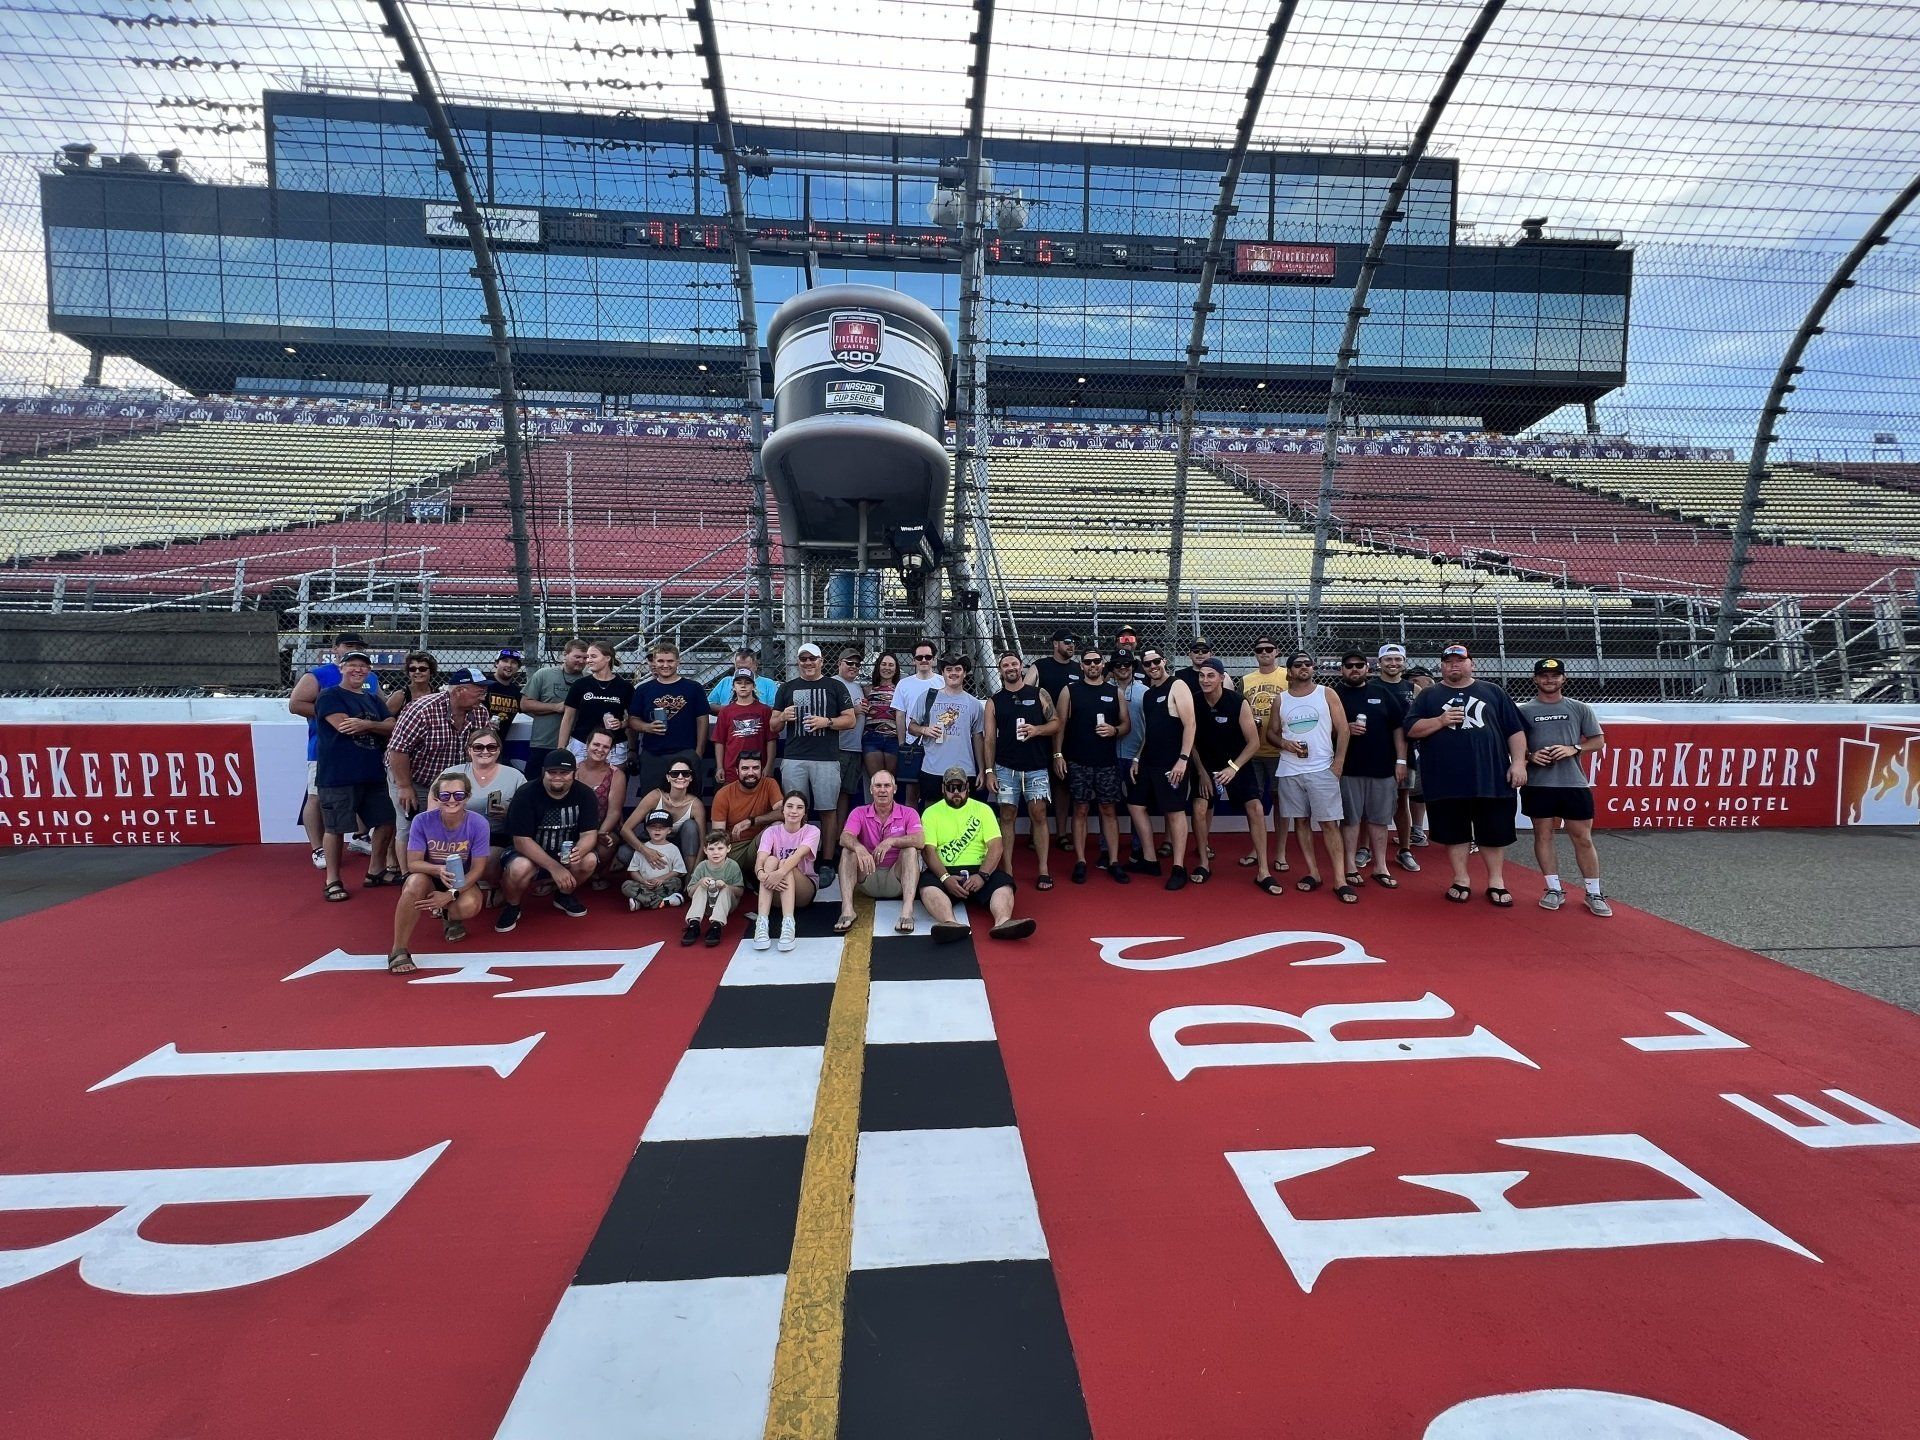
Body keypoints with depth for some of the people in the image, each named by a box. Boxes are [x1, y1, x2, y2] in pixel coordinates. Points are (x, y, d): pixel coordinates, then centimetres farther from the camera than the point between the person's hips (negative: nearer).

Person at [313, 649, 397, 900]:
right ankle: (333, 880, 13)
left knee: (386, 822, 11)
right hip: (337, 777, -7)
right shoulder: (329, 696, -3)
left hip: (373, 775, 7)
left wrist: (366, 724, -15)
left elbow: (393, 727, 2)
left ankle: (375, 872, 26)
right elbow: (345, 726, -19)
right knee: (335, 828, 1)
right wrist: (378, 725, -5)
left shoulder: (373, 700, 16)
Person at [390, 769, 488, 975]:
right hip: (428, 876, 0)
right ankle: (399, 950, -23)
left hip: (462, 881, 0)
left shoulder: (478, 824, -19)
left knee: (469, 906, -32)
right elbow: (413, 863, -17)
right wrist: (438, 869, -38)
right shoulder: (422, 821, -18)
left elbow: (477, 868, -15)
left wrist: (452, 894, -27)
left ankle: (450, 917, 9)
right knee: (416, 882, -35)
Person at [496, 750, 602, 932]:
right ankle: (512, 907, 0)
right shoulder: (526, 794, -19)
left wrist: (578, 851, -39)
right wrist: (555, 867, -32)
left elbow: (590, 834, -13)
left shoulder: (584, 794, -11)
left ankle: (564, 896, 6)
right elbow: (522, 840, -22)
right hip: (529, 853, -3)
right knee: (519, 868, -34)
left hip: (566, 853, 3)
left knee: (589, 860, -27)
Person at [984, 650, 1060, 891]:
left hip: (1036, 767, -1)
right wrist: (989, 771, -3)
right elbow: (989, 738, 4)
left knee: (1039, 815, -2)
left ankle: (1043, 870, 4)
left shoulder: (1039, 695, 5)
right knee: (1007, 816, 4)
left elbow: (1056, 724, 4)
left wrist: (1037, 730, -16)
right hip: (1006, 768, 1)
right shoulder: (995, 701, 7)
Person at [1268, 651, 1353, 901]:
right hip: (1289, 771, 3)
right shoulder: (1281, 700, 8)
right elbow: (1271, 731, 13)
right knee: (1300, 821, 7)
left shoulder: (1326, 694, 2)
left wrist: (1338, 764, -8)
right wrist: (1284, 743, -10)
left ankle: (1340, 881, -3)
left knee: (1329, 824, -5)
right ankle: (1313, 874, 16)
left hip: (1322, 769, -3)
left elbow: (1342, 729, 0)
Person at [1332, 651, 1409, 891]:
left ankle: (1380, 867, 16)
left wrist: (1400, 760, 1)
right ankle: (1351, 866, 9)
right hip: (1348, 768, -2)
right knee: (1350, 818, 2)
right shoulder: (1335, 695, 3)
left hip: (1383, 767, 2)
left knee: (1379, 818, 7)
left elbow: (1398, 727, 8)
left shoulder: (1382, 693, 9)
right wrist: (1345, 729, -17)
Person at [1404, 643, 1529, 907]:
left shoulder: (1492, 692, 11)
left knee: (1494, 832, 7)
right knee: (1454, 833, 7)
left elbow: (1515, 730, 9)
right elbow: (1411, 729, 0)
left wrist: (1519, 762, -1)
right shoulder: (1428, 696, 8)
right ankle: (1461, 880, 20)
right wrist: (1441, 720, -14)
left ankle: (1496, 882, 21)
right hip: (1446, 782, -1)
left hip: (1492, 779, 1)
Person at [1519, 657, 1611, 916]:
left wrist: (1573, 749, -9)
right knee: (1543, 835, 5)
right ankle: (1554, 890, 16)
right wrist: (1529, 755, -13)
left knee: (1583, 838, 4)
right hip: (1537, 785, 0)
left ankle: (1594, 894, 13)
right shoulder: (1524, 710, 4)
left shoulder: (1580, 708, 7)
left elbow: (1598, 740, 8)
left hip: (1574, 783, 1)